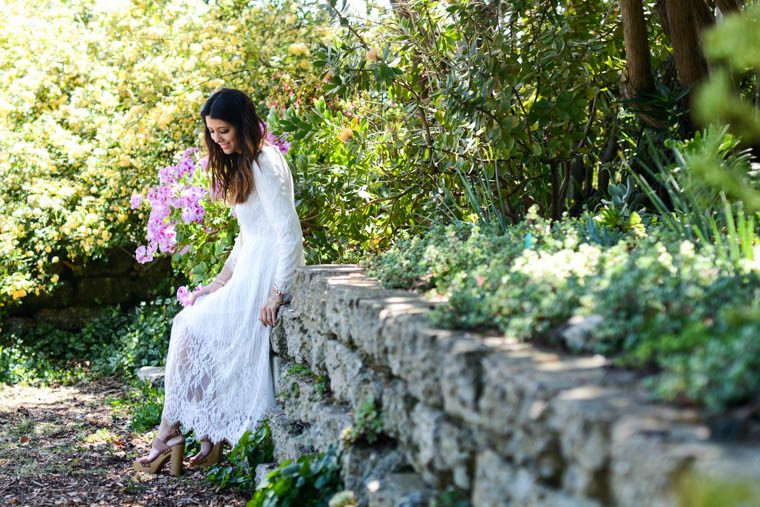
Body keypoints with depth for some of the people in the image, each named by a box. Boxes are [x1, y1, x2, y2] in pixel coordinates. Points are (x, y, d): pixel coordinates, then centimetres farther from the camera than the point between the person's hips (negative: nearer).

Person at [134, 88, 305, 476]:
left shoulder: (265, 165, -15)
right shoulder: (244, 164, 17)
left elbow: (290, 232, -21)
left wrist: (277, 293, -25)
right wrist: (219, 283, 14)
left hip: (268, 273, -10)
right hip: (249, 271, 10)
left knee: (190, 327, -12)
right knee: (188, 323, 0)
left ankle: (169, 431, 1)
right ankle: (211, 442, -1)